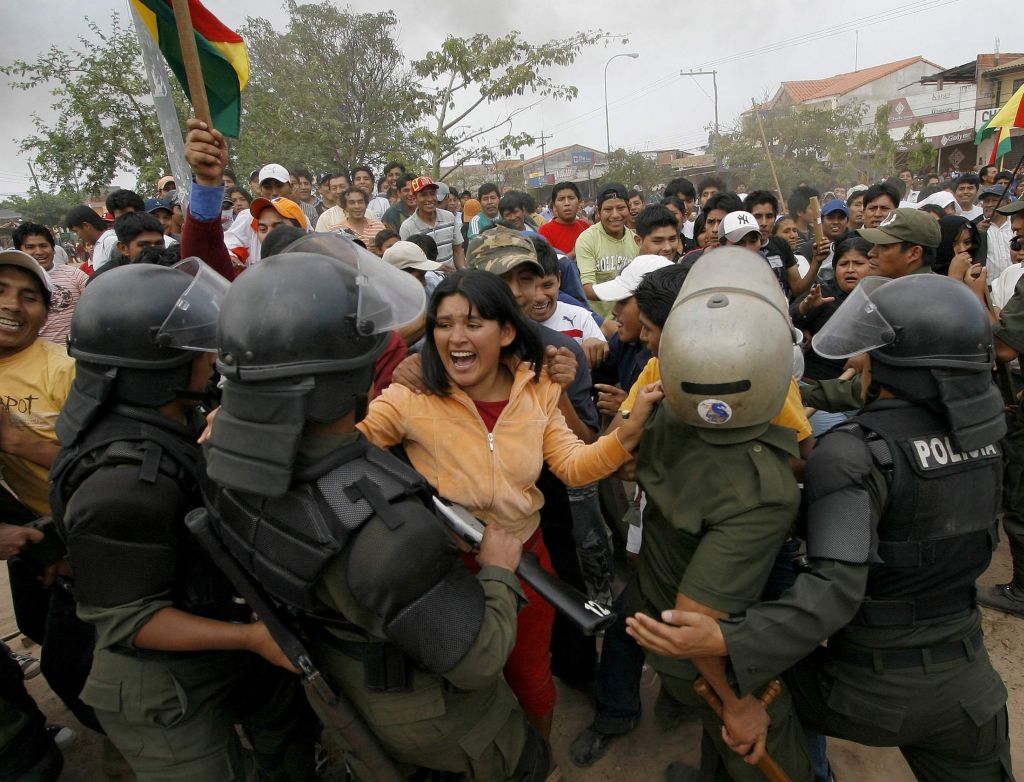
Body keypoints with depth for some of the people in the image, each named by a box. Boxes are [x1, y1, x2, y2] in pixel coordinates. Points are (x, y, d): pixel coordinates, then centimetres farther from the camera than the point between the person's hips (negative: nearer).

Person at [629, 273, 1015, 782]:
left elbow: (836, 587, -34)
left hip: (872, 691, -5)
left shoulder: (852, 454, -26)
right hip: (968, 686, 5)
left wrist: (724, 641, -39)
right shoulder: (982, 427, -7)